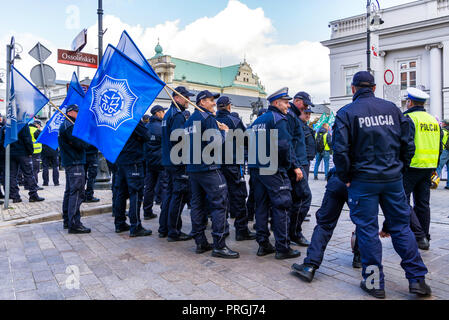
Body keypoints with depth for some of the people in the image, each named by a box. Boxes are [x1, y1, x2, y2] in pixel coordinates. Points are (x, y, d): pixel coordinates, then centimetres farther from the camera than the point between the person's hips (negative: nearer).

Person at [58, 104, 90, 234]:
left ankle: (67, 220, 24)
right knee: (77, 193, -11)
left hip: (69, 162, 11)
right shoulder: (70, 126, -13)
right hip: (75, 163, -11)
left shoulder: (65, 125, 21)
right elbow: (81, 144, -20)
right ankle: (74, 224, -10)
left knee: (70, 192, 16)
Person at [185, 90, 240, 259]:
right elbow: (216, 142, -19)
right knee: (220, 204, -4)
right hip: (208, 168, -9)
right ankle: (219, 246, -3)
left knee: (197, 204, 11)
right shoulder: (208, 117, -9)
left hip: (192, 168, 9)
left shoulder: (190, 120, 17)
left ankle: (200, 242, 18)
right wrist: (223, 131, 0)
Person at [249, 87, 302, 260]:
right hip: (273, 170, -8)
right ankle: (282, 248, 4)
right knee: (281, 207, -1)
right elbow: (284, 145, -21)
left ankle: (263, 245, 19)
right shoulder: (279, 118, -8)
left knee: (261, 206, 12)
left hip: (256, 168, 8)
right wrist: (294, 165, -12)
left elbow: (250, 144, 19)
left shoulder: (258, 120, 18)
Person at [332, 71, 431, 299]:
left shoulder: (346, 113, -6)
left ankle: (374, 283, 14)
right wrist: (399, 169, 17)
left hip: (363, 180, -4)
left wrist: (345, 178, -2)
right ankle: (417, 279, 20)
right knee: (401, 226, 14)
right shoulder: (392, 109, 6)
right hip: (393, 179, 4)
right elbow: (408, 145, 7)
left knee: (367, 230, 5)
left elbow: (340, 150, -14)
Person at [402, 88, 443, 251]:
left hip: (412, 167, -8)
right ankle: (425, 239, 20)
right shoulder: (434, 120, 15)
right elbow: (439, 147, 17)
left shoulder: (409, 118, -9)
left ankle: (419, 236, -7)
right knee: (423, 203, 13)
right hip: (428, 168, 8)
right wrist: (434, 167, 23)